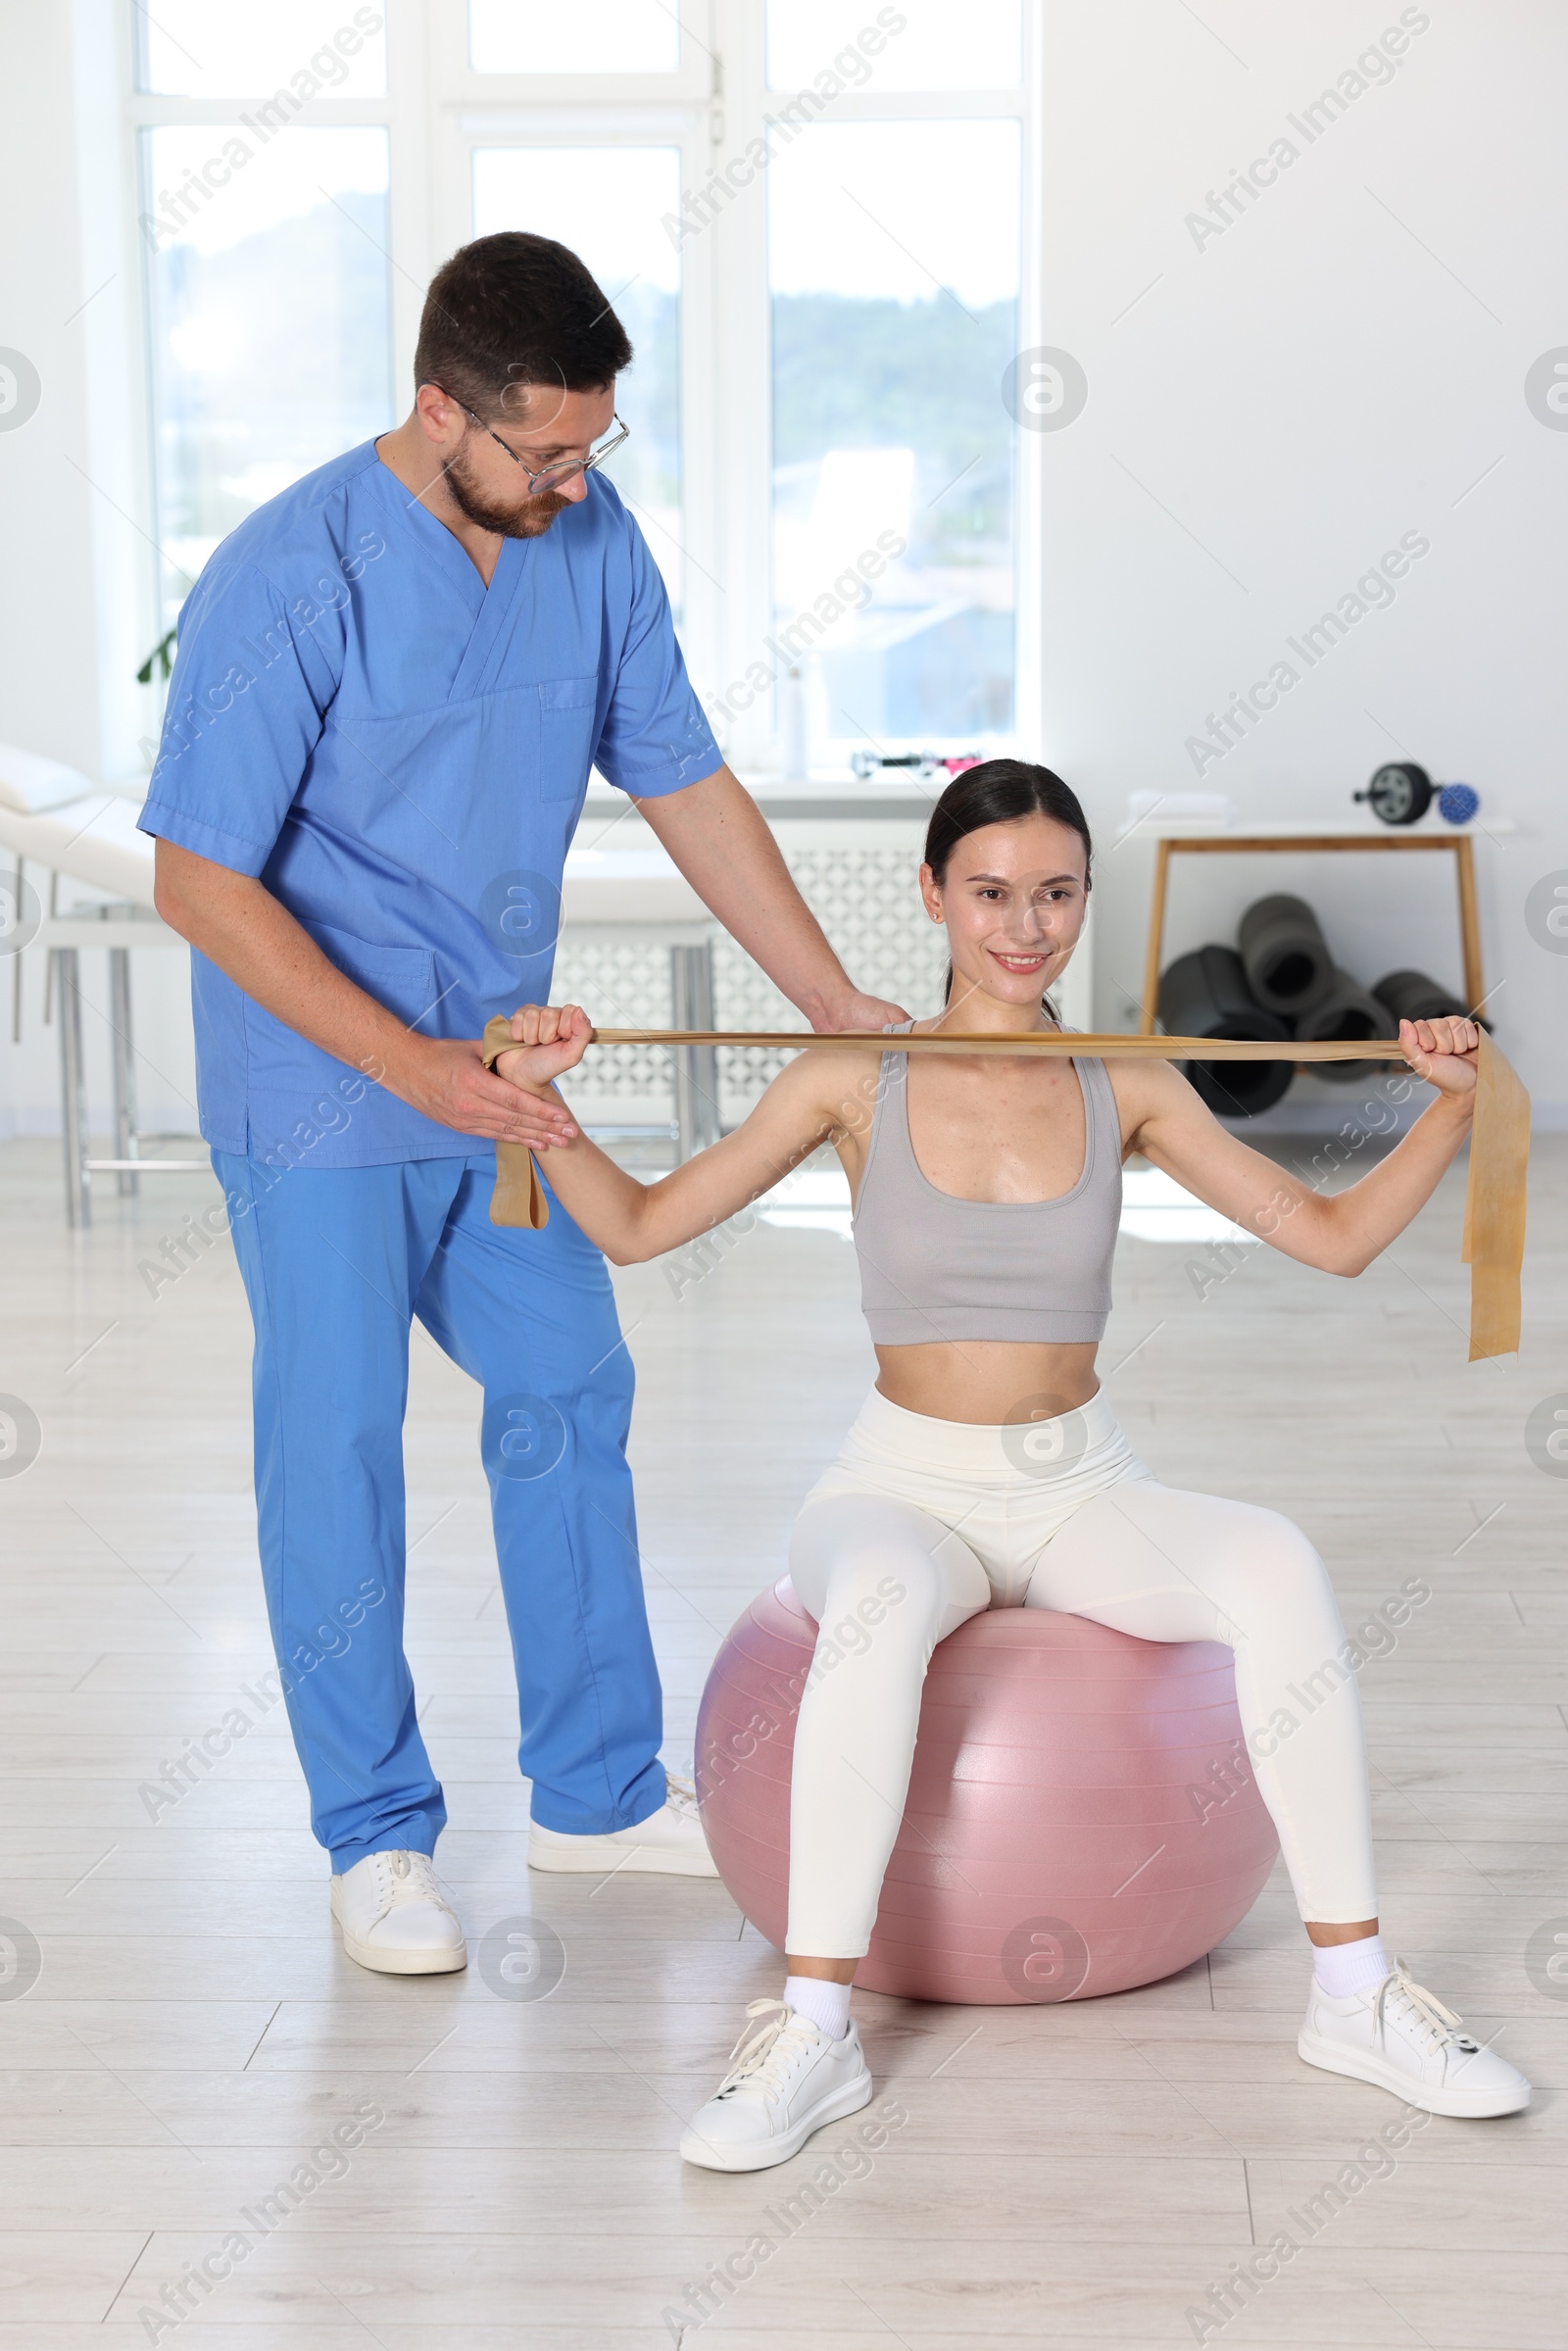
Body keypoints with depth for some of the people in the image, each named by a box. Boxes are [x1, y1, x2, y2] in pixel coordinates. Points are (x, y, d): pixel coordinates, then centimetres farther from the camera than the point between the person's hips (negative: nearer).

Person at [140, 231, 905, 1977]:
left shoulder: (592, 539, -4)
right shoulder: (289, 581, -22)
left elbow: (687, 786, 5)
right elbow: (201, 882, -20)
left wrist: (837, 1003, 1)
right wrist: (412, 1067, -26)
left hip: (501, 1073, 6)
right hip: (318, 1094, -6)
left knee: (570, 1394, 12)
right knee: (338, 1440, 2)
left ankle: (596, 1791, 27)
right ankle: (376, 1834, 18)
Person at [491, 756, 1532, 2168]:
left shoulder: (1128, 1089, 3)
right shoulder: (855, 1083, -2)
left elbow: (1334, 1236, 4)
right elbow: (638, 1226, 0)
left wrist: (1453, 1105, -8)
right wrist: (539, 1100, -15)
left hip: (1084, 1486, 2)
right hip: (907, 1486, -2)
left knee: (1276, 1567, -29)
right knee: (882, 1597, -39)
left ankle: (1354, 1994, -19)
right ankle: (814, 2026, -32)